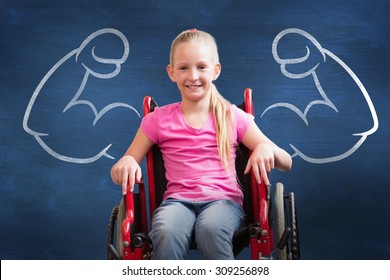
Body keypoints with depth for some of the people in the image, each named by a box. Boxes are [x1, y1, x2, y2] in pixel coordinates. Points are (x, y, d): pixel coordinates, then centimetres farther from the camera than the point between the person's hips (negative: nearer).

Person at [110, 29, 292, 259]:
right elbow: (122, 171, 13)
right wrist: (126, 163, -12)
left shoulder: (232, 117, 10)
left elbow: (286, 163, 9)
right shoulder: (159, 119, 11)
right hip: (178, 200, 1)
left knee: (211, 228, -36)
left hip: (223, 199, 0)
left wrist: (266, 148, -14)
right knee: (166, 233, -35)